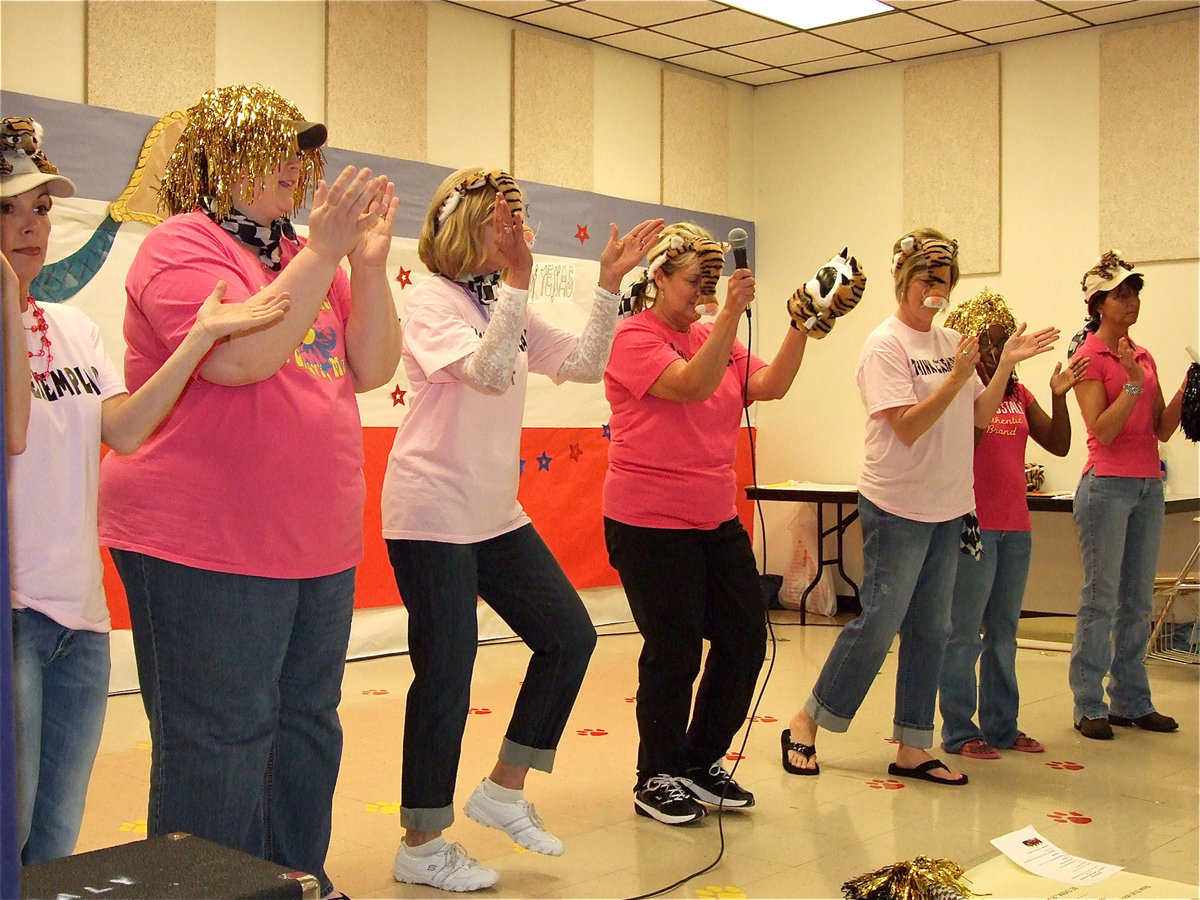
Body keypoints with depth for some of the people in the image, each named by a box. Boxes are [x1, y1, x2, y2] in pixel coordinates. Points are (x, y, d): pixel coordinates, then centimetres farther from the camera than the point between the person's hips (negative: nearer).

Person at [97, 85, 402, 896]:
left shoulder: (310, 256, 13)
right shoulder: (181, 246, -8)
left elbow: (373, 367, 7)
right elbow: (241, 356, -23)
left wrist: (369, 263, -5)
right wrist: (322, 251, -20)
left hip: (318, 543, 8)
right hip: (208, 549, -8)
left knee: (306, 727, 17)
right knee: (220, 745, -1)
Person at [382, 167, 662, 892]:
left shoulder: (507, 308, 12)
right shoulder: (432, 302, -11)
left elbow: (585, 365, 7)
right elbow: (489, 373, -27)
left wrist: (610, 286, -3)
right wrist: (518, 280, -33)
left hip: (495, 515, 8)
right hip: (433, 514, -8)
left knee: (570, 636, 7)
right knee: (448, 672, -4)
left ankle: (505, 789, 20)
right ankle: (422, 848, 11)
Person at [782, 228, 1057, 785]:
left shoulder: (952, 343, 10)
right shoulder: (886, 346, -10)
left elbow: (980, 417, 10)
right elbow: (908, 427, -18)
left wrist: (1006, 364, 1)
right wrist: (956, 378, -25)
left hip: (948, 508, 7)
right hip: (897, 506, -7)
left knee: (930, 629, 9)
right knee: (879, 623, -5)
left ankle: (912, 749, 17)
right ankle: (806, 723, 11)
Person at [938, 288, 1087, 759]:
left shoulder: (1017, 394, 12)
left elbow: (1058, 445, 10)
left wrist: (1059, 397, -5)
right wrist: (985, 385, -22)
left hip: (1015, 526, 7)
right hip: (973, 524, -7)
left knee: (1003, 631, 14)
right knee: (964, 632, -1)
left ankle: (1001, 725, 23)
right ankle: (958, 730, 7)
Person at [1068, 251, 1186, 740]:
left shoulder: (1144, 356, 14)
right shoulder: (1089, 357, -5)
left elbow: (1162, 429, 11)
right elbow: (1102, 429, -13)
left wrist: (1187, 388, -2)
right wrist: (1133, 383, -21)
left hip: (1148, 485, 7)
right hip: (1108, 484, -7)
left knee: (1138, 600, 10)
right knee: (1101, 599, -4)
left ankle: (1131, 700, 17)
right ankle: (1089, 706, 2)